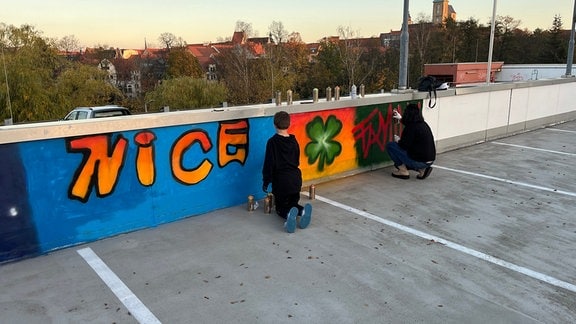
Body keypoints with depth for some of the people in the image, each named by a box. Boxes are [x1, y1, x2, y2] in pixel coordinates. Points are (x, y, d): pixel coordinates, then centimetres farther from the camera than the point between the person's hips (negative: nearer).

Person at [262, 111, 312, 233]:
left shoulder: (272, 142, -11)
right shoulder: (294, 141, 4)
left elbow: (269, 163, -11)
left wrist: (266, 181, -2)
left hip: (280, 180, -4)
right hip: (295, 179, 4)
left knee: (280, 208, 11)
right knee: (294, 203, 20)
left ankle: (289, 214, -26)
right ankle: (302, 210, -16)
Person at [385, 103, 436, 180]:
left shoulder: (411, 127, -17)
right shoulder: (423, 124, 9)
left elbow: (404, 145, -16)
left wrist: (398, 140, 5)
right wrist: (400, 119, 43)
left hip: (418, 161, -9)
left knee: (390, 145, -2)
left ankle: (403, 171, 3)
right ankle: (422, 169, 13)